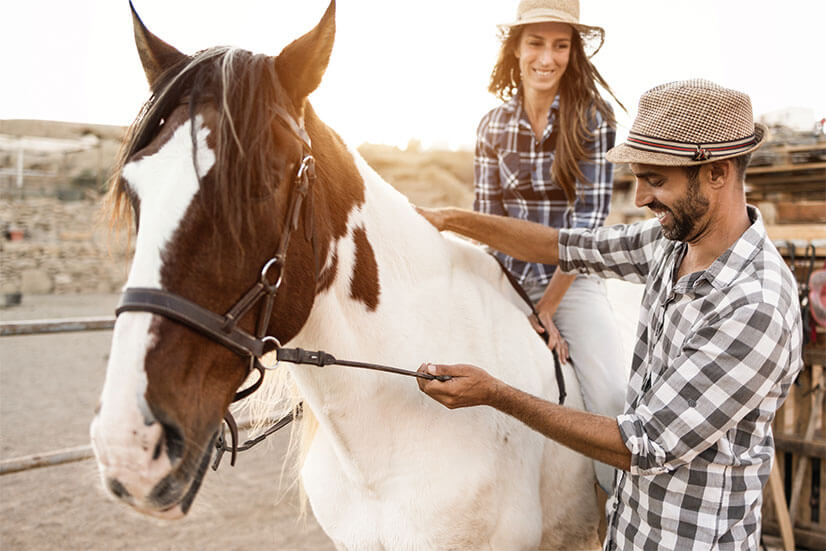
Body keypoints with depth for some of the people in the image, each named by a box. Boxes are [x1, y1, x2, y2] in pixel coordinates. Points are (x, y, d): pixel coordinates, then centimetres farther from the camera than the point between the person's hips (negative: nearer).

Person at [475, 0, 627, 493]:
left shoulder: (593, 118, -7)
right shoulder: (494, 127, 2)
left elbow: (591, 216, -11)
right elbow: (487, 218, 1)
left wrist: (548, 305, -13)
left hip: (574, 279, -3)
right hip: (510, 280, 3)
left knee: (613, 399, -20)